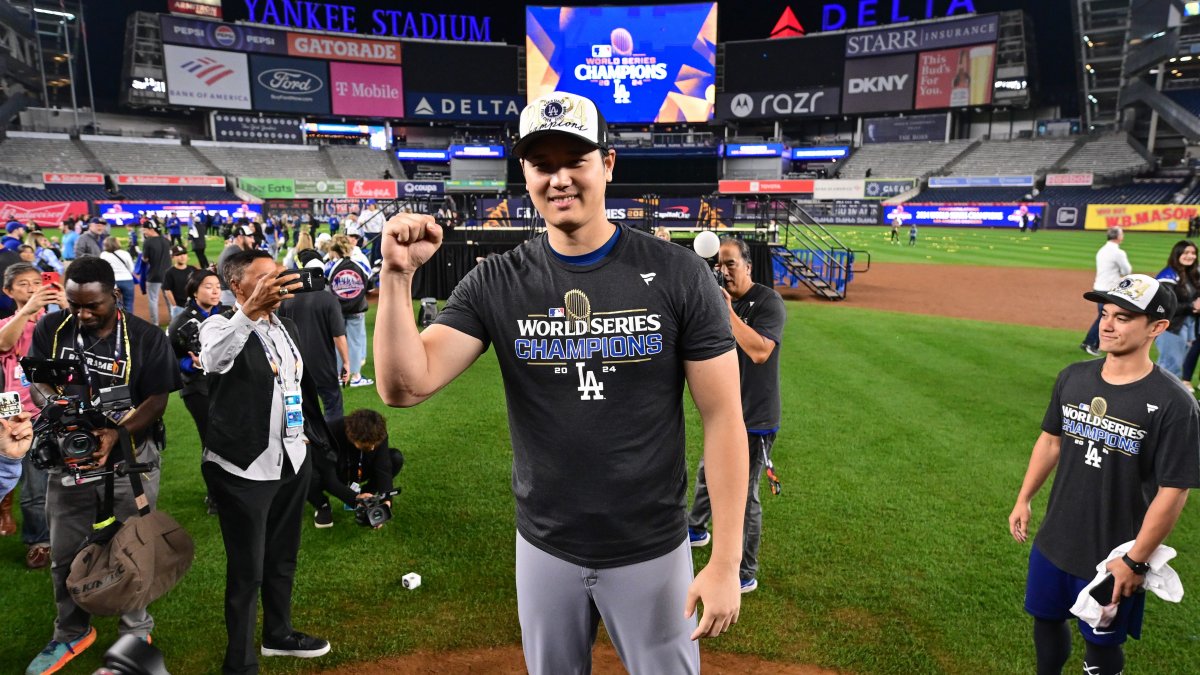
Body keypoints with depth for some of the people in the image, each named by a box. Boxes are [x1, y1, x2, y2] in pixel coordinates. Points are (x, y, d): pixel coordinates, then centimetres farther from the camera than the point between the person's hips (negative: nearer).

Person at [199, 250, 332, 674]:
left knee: (283, 557, 21)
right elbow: (214, 359, -37)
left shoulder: (287, 328, 10)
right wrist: (250, 310, -52)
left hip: (292, 462, 7)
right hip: (243, 468, -7)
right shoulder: (221, 326, -12)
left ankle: (278, 634, 41)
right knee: (247, 569, 4)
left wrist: (311, 432, 17)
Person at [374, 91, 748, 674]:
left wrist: (726, 562, -13)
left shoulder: (678, 275, -12)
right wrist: (397, 276, -26)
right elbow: (404, 386, -13)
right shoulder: (495, 285, -6)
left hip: (652, 550, -2)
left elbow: (722, 417, -11)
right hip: (543, 549, 2)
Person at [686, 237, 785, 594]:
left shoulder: (768, 301, -17)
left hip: (754, 418, -8)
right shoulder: (718, 298, 5)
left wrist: (728, 311, -29)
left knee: (744, 496, -1)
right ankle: (696, 530, 51)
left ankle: (746, 575, 14)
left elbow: (760, 351, -30)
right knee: (707, 475, 26)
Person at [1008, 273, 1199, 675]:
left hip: (1112, 557, -5)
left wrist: (1135, 561, -15)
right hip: (1053, 540, 5)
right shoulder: (1073, 377, -3)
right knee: (1045, 617, 21)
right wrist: (1024, 499, 9)